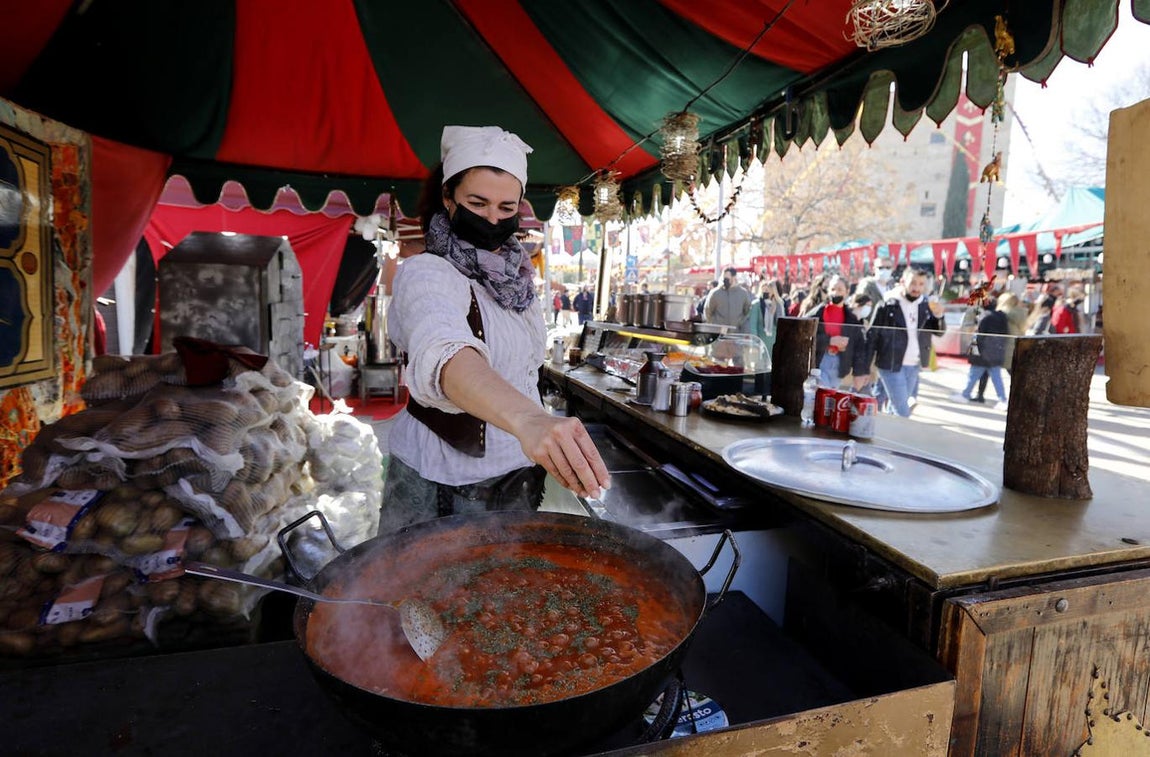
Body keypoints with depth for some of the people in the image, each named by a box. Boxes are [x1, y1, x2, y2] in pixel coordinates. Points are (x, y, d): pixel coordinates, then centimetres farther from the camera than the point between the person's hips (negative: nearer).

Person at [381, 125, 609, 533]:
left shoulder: (517, 277, 3)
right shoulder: (424, 273, -20)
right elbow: (443, 352, -43)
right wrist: (526, 418, -60)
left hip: (519, 473, 7)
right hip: (443, 484, -7)